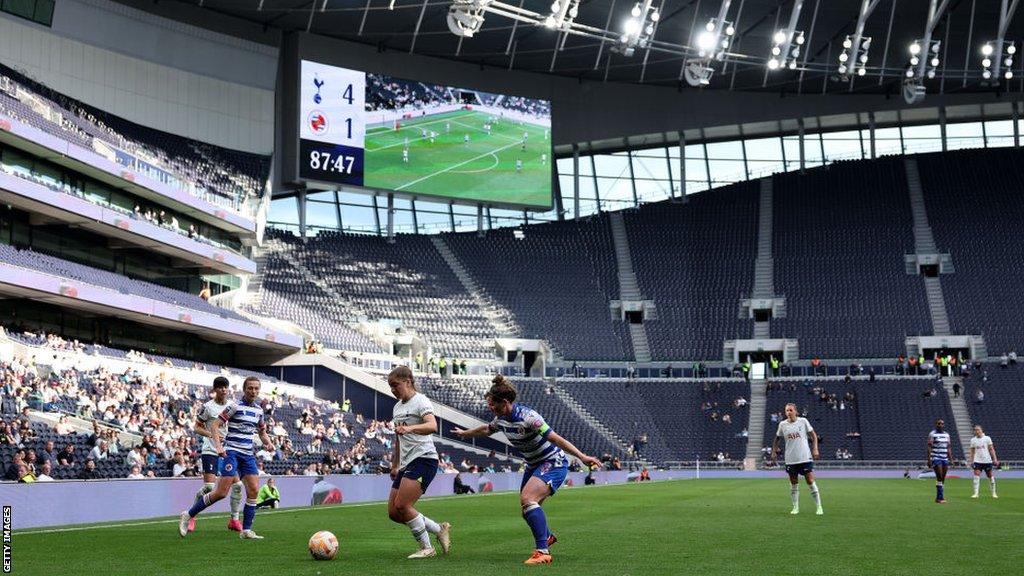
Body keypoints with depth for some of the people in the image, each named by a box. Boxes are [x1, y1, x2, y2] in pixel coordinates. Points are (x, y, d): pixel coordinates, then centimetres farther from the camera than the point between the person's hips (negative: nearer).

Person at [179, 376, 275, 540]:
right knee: (222, 492, -13)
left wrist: (268, 443, 5)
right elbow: (215, 425, -10)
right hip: (231, 451, -6)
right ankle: (188, 515, 3)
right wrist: (218, 446, -22)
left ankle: (246, 530, 2)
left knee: (254, 490, -6)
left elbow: (262, 431, 26)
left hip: (248, 454, 7)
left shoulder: (258, 410, 12)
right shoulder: (235, 406, -7)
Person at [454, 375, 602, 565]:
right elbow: (486, 429, 23)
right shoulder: (501, 419, -1)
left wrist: (581, 456, -38)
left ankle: (543, 552, -28)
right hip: (533, 465, 9)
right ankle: (547, 536, 47)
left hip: (553, 463, -9)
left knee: (527, 499, -29)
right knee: (527, 509, 16)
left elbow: (555, 438, -31)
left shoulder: (527, 416, -27)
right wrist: (464, 433, 38)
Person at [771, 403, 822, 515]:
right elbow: (777, 438, 16)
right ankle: (795, 507, 15)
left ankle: (819, 507, 3)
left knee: (810, 481, -4)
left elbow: (813, 435, 5)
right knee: (794, 484, 6)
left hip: (805, 458, -2)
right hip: (790, 459, 2)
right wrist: (774, 451, 9)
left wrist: (815, 449, -4)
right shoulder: (782, 424, 2)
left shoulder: (803, 421, -3)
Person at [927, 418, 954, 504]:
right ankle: (941, 497, -12)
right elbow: (929, 447, -7)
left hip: (945, 458, 6)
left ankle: (938, 498, 12)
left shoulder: (946, 434, 14)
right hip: (936, 458, -6)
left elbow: (949, 448, 16)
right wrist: (929, 459, -14)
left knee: (943, 478, 5)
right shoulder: (932, 434, -3)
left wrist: (951, 459, 10)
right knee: (939, 477, -13)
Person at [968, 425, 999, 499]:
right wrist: (971, 461, 5)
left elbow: (991, 449, 2)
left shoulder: (987, 438, 0)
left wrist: (995, 459, -5)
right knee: (976, 476, -12)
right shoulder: (973, 440, 5)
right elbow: (972, 451, 11)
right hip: (977, 461, 1)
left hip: (987, 461, -1)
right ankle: (976, 493, -11)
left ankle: (994, 493, 20)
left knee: (991, 477, 7)